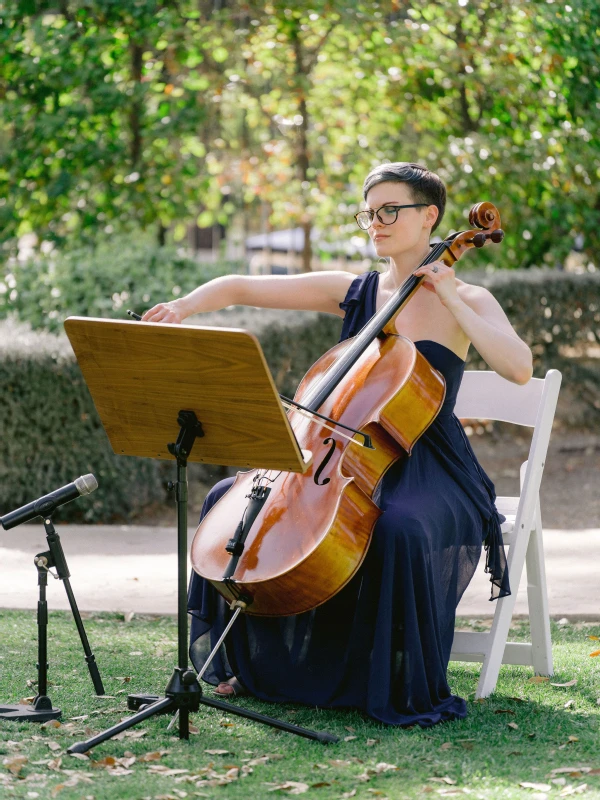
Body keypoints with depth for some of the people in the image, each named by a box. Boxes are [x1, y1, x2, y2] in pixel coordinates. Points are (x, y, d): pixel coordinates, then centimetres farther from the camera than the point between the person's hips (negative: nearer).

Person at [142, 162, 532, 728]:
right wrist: (185, 304, -15)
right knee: (231, 499, -9)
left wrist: (450, 300, -18)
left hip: (429, 471, -5)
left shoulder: (467, 301, -1)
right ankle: (249, 666, 4)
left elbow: (518, 368, -20)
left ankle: (410, 691, -21)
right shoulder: (351, 292, 8)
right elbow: (241, 288, 4)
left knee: (400, 529, -38)